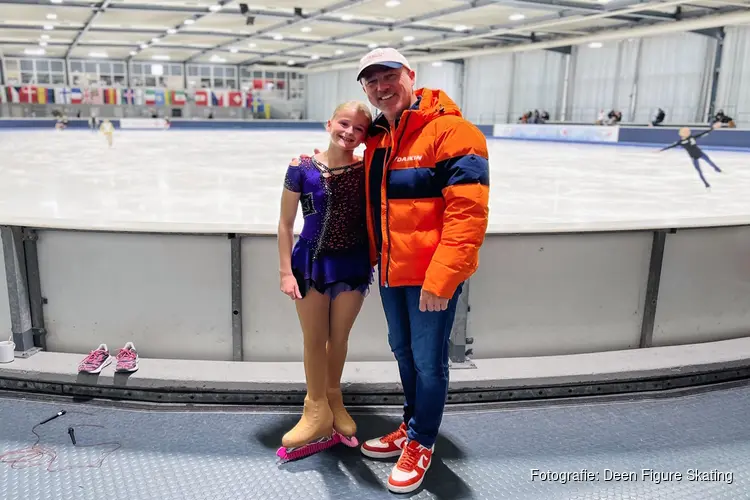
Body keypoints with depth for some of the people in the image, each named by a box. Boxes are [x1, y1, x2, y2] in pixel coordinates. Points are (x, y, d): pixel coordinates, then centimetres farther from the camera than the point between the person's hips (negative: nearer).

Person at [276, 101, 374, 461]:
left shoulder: (366, 170, -7)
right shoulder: (302, 168, -10)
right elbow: (286, 223, -5)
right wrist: (286, 272, -7)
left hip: (353, 263, 1)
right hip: (312, 261, -1)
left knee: (339, 337, 15)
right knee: (314, 339, 9)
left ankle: (332, 397, 40)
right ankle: (317, 412, 26)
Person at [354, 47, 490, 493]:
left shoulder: (451, 131, -17)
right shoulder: (378, 139, 8)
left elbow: (468, 213, -23)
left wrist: (440, 279, -25)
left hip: (432, 276, -7)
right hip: (391, 272, 8)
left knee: (428, 361, 6)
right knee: (404, 352, 20)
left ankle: (422, 443, 28)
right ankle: (412, 427, 41)